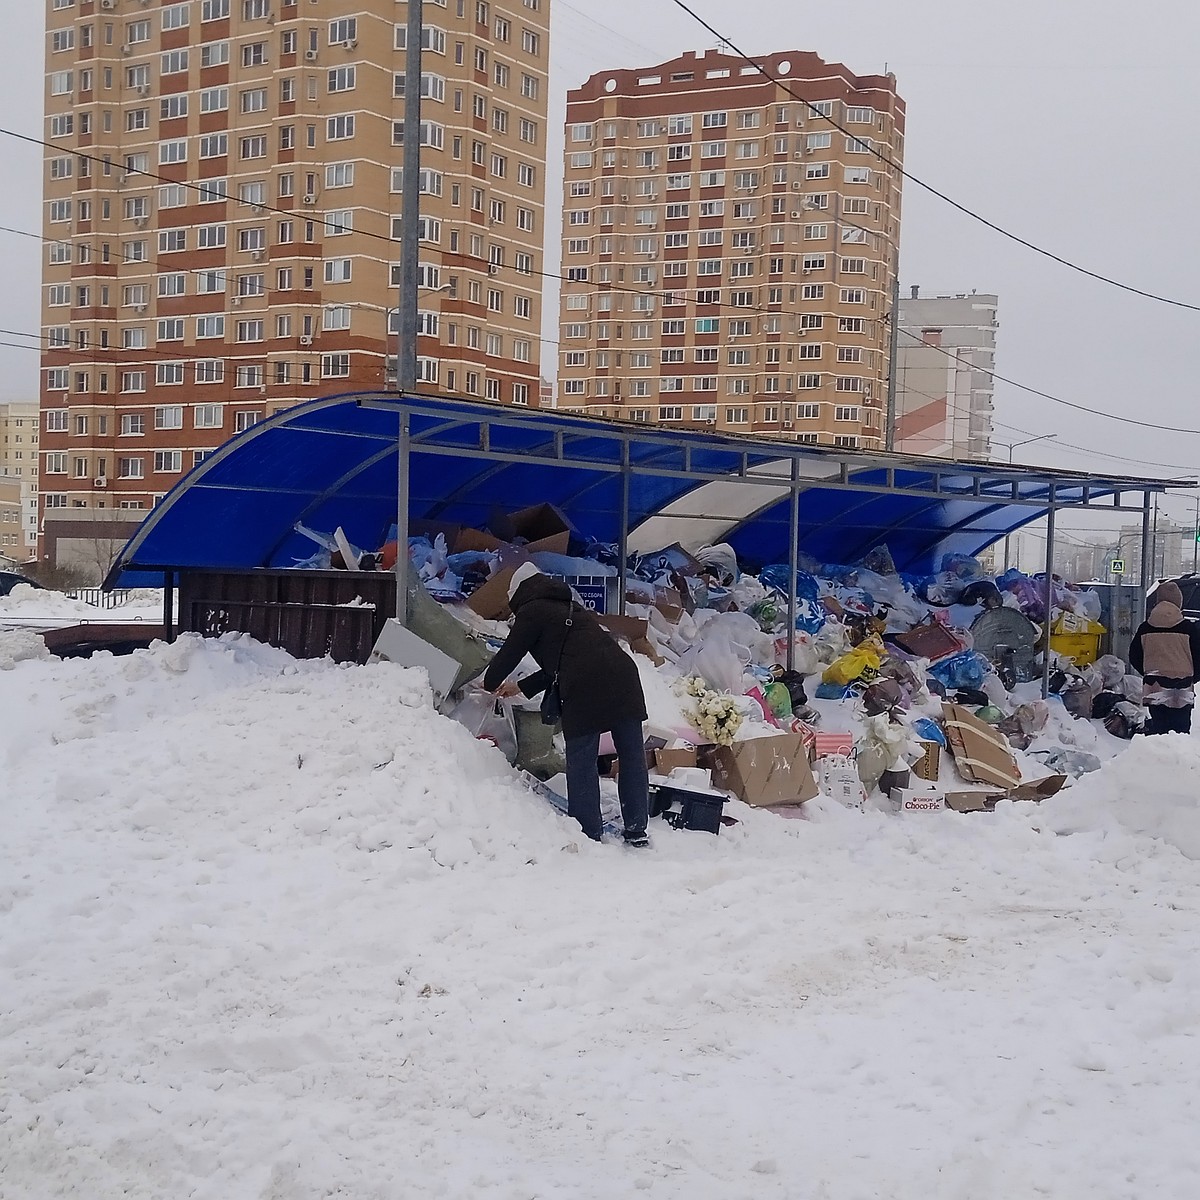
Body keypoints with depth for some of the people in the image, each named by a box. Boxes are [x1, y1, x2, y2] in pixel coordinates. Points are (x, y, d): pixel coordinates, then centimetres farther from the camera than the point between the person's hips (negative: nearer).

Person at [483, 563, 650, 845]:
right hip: (623, 675, 8)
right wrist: (521, 688, 43)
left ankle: (588, 833, 7)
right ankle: (637, 831, 15)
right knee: (632, 756, 9)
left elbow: (509, 654, 15)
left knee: (581, 763, 3)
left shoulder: (532, 612, 8)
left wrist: (490, 684, 34)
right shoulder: (568, 608, 32)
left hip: (586, 689, -7)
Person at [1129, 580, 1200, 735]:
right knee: (1181, 728, 2)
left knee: (1156, 729, 6)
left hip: (1154, 687, 2)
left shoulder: (1145, 628, 1)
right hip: (1181, 691, -2)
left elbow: (1135, 658, 8)